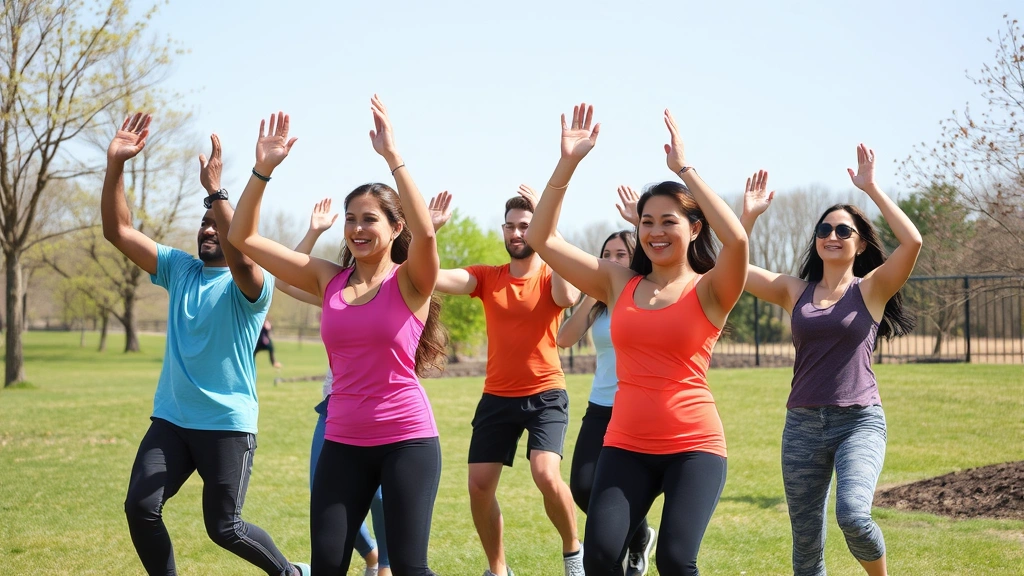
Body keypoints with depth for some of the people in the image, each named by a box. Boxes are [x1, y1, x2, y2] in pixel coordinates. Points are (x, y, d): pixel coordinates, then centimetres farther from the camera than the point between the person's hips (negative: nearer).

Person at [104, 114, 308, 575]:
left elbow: (241, 258, -35)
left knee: (224, 529, 1)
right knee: (140, 507, -11)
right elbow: (118, 231, 0)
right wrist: (115, 165, -12)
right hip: (170, 420, 5)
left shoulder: (252, 285, -9)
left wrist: (215, 191, -36)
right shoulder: (179, 269, 7)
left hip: (227, 424, -5)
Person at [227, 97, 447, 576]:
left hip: (407, 440, -4)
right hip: (343, 442, 4)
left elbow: (426, 233, -29)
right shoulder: (328, 280, 5)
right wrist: (263, 169, -8)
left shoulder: (410, 282, -5)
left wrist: (392, 157, -29)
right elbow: (243, 237, 3)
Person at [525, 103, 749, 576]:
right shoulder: (618, 284, 8)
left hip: (694, 446, -3)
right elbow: (541, 239, 4)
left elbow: (737, 239, -24)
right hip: (626, 445, 3)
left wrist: (684, 169, -19)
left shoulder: (709, 291, -2)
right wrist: (568, 163, -5)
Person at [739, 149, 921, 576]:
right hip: (802, 424, 4)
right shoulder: (795, 292, 9)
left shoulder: (870, 289, 0)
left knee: (853, 515, -26)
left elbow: (912, 242, -16)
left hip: (859, 422, -4)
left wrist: (871, 189, -14)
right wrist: (749, 215, -3)